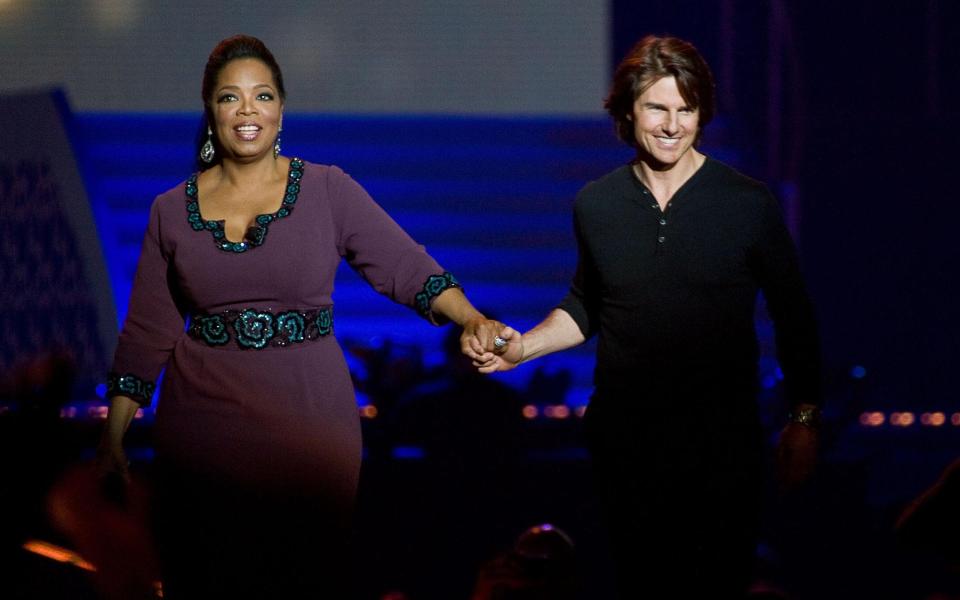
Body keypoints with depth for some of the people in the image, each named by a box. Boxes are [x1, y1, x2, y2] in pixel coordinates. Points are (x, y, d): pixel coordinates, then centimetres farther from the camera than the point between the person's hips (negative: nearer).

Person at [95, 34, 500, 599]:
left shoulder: (329, 191, 0)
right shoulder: (172, 211, 5)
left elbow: (408, 266, -6)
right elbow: (147, 333, 7)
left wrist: (471, 319, -22)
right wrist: (113, 438, 5)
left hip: (309, 421, -1)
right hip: (204, 421, 1)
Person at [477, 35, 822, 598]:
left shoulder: (748, 204, -5)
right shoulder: (595, 205, 4)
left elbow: (794, 318, 2)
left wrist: (804, 420, -1)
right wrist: (522, 348, 2)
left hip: (723, 440, -2)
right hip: (626, 439, 2)